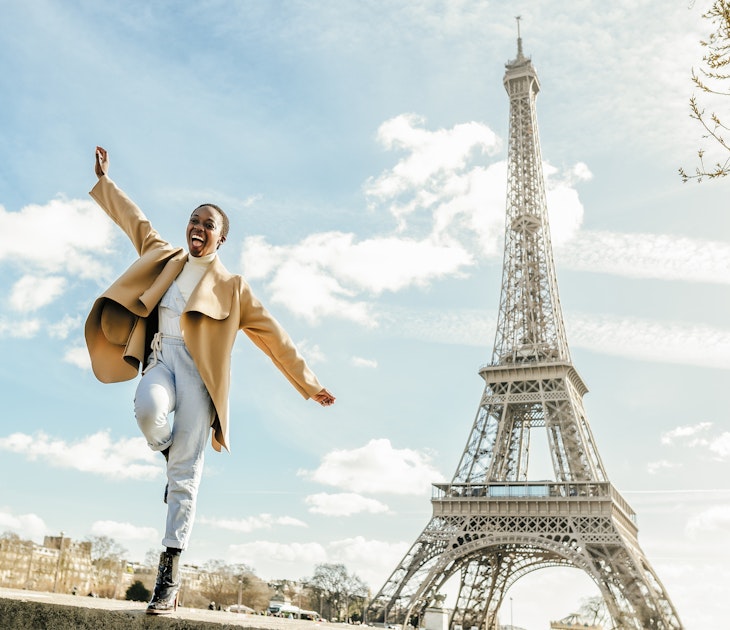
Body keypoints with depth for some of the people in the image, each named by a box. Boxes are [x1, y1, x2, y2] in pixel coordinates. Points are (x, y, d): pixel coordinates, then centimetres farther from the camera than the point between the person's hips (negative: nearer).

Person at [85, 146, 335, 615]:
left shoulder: (232, 287, 14)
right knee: (149, 409, -35)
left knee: (186, 474, -9)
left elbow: (274, 338, 12)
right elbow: (134, 220, 37)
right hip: (160, 357, 2)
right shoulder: (165, 258, 24)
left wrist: (309, 384, 10)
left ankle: (170, 576, -3)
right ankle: (171, 456, 1)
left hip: (198, 368, -2)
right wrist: (105, 180, 43)